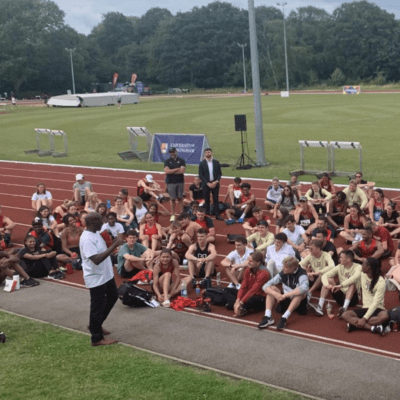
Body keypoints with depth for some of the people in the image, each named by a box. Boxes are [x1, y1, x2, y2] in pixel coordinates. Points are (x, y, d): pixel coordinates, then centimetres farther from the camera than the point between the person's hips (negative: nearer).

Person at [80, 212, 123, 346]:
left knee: (112, 297, 24)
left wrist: (113, 243, 4)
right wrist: (114, 245, -34)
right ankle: (97, 338, 16)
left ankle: (96, 325, 38)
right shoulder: (87, 239, -26)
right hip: (96, 278, -10)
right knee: (98, 306, 2)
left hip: (106, 274, 10)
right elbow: (96, 259, -35)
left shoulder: (96, 233, 6)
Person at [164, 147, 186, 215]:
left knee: (180, 198, 3)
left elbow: (182, 171, -9)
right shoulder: (167, 161, 7)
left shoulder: (181, 161, 5)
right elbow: (166, 171, -8)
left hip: (180, 182, 0)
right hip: (171, 182, 0)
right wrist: (177, 169, -8)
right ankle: (172, 214, 6)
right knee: (172, 199, 2)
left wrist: (171, 171, -6)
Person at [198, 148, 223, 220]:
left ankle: (217, 215, 4)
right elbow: (201, 175, -4)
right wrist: (208, 183, -13)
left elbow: (220, 173, 5)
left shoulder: (216, 162, 5)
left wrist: (216, 182, -10)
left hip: (215, 184, 1)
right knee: (206, 200, 2)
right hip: (206, 184, -1)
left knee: (216, 200, 2)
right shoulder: (202, 164, 0)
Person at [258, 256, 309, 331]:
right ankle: (268, 317, -27)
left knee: (301, 292, -34)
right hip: (285, 301, 5)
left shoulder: (301, 274, -18)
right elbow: (265, 286, -8)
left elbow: (304, 288, -41)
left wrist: (285, 295, -38)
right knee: (272, 288, -14)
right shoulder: (282, 273, -5)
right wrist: (275, 294, -30)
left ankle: (284, 318, -39)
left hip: (299, 302, -4)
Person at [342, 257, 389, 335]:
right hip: (365, 308, 5)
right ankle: (372, 327, -35)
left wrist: (364, 318, -29)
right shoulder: (363, 275, 3)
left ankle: (355, 325, -33)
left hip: (376, 309, -5)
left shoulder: (380, 282, -15)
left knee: (385, 316, -39)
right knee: (345, 315, -21)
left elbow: (375, 303, -21)